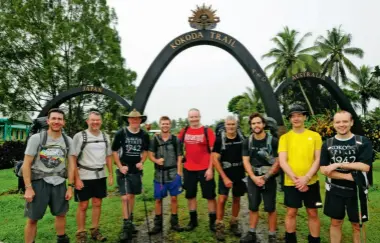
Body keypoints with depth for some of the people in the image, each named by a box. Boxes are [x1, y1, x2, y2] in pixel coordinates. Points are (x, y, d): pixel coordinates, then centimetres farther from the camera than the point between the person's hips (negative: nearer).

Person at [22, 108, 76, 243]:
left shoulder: (68, 141, 1)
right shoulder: (36, 138, -9)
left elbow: (71, 164, 3)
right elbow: (26, 164, -8)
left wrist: (70, 186, 0)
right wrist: (28, 187, -12)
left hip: (59, 183, 4)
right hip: (39, 182, -3)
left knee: (61, 213, 17)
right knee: (33, 218, 3)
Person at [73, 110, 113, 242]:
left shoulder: (105, 136, 6)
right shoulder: (79, 136, -9)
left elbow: (109, 156, 12)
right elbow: (73, 159, -9)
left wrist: (111, 174, 8)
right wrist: (76, 178, -14)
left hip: (100, 176, 4)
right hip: (84, 177, -4)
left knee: (97, 203, 12)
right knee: (83, 206, 5)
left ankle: (95, 230, 26)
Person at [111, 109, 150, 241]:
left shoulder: (144, 135, -2)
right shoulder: (120, 133, -10)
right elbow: (114, 151, -2)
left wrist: (141, 162, -3)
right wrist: (120, 166, -11)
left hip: (136, 170, 3)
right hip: (124, 170, -3)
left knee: (132, 196, 15)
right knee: (125, 197, -8)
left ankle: (130, 221, 32)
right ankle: (126, 226, 2)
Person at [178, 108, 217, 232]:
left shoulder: (207, 131, -7)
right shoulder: (184, 131, 4)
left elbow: (213, 151, -8)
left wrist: (210, 168, -12)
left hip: (205, 169, -4)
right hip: (188, 169, 4)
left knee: (210, 195, 5)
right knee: (190, 195, 14)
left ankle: (213, 221, 21)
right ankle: (193, 220, 30)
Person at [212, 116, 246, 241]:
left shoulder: (242, 139, -2)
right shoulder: (219, 140, -9)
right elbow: (215, 159, -10)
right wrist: (224, 177, -13)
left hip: (239, 175, 3)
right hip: (225, 175, -3)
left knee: (236, 199, 13)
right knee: (222, 200, -7)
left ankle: (234, 224, 29)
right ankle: (219, 227, 7)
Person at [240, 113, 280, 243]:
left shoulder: (273, 141, -7)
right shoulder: (247, 142, 2)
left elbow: (277, 162, -7)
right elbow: (246, 161, 0)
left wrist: (265, 177, -11)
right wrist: (254, 177, -12)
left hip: (269, 179, -3)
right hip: (253, 179, 3)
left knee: (270, 208, 3)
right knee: (253, 207, 10)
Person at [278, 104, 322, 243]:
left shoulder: (315, 136, 2)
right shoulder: (285, 137, 1)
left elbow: (318, 159, -2)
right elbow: (282, 161, -5)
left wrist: (306, 177, -14)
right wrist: (295, 178, -15)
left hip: (311, 182, 0)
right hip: (290, 183, 0)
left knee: (313, 213, 9)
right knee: (291, 213, 9)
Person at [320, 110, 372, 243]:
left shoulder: (363, 142, -5)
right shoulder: (327, 144, -1)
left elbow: (365, 167, -15)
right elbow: (324, 169, -6)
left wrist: (338, 164, -17)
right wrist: (346, 176, -17)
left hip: (356, 191, -1)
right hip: (335, 191, 1)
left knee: (357, 225, 12)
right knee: (335, 223, 12)